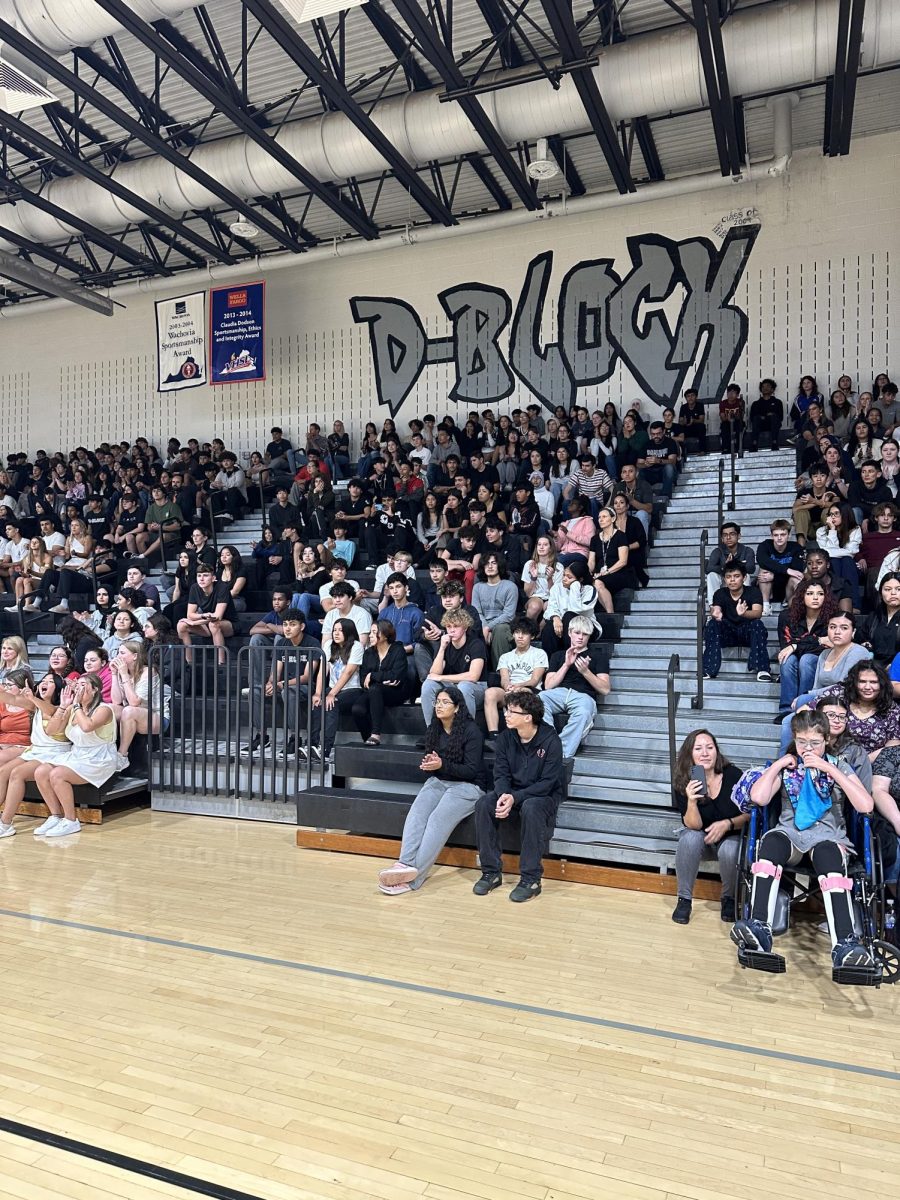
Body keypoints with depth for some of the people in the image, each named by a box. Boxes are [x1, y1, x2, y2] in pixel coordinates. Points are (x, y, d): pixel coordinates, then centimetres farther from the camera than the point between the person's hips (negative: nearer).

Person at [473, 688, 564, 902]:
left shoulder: (550, 740, -19)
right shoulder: (506, 737, -5)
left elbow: (547, 783, -21)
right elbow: (501, 773, -4)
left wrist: (515, 798, -30)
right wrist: (503, 795, -27)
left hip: (545, 795, -5)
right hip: (512, 792, 5)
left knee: (531, 808, -38)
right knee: (484, 803, -23)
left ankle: (531, 879, -25)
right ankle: (491, 872, -12)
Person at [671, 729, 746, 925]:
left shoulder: (733, 775, -18)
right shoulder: (682, 783, -15)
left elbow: (749, 814, -8)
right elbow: (693, 825, -21)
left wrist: (727, 824, -26)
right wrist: (691, 801, -40)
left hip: (730, 837, 0)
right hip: (700, 839, 1)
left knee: (729, 850, -33)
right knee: (690, 838, -33)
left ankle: (729, 898, -1)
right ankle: (684, 899, -14)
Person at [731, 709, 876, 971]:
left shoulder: (838, 765, 10)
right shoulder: (786, 765, 13)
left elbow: (866, 806, -8)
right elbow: (759, 797, -4)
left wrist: (829, 769, -10)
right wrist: (778, 765, 0)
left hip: (828, 836, -1)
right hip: (791, 834, 1)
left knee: (827, 853, -39)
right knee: (771, 840, -36)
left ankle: (844, 944, -50)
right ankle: (759, 928, -46)